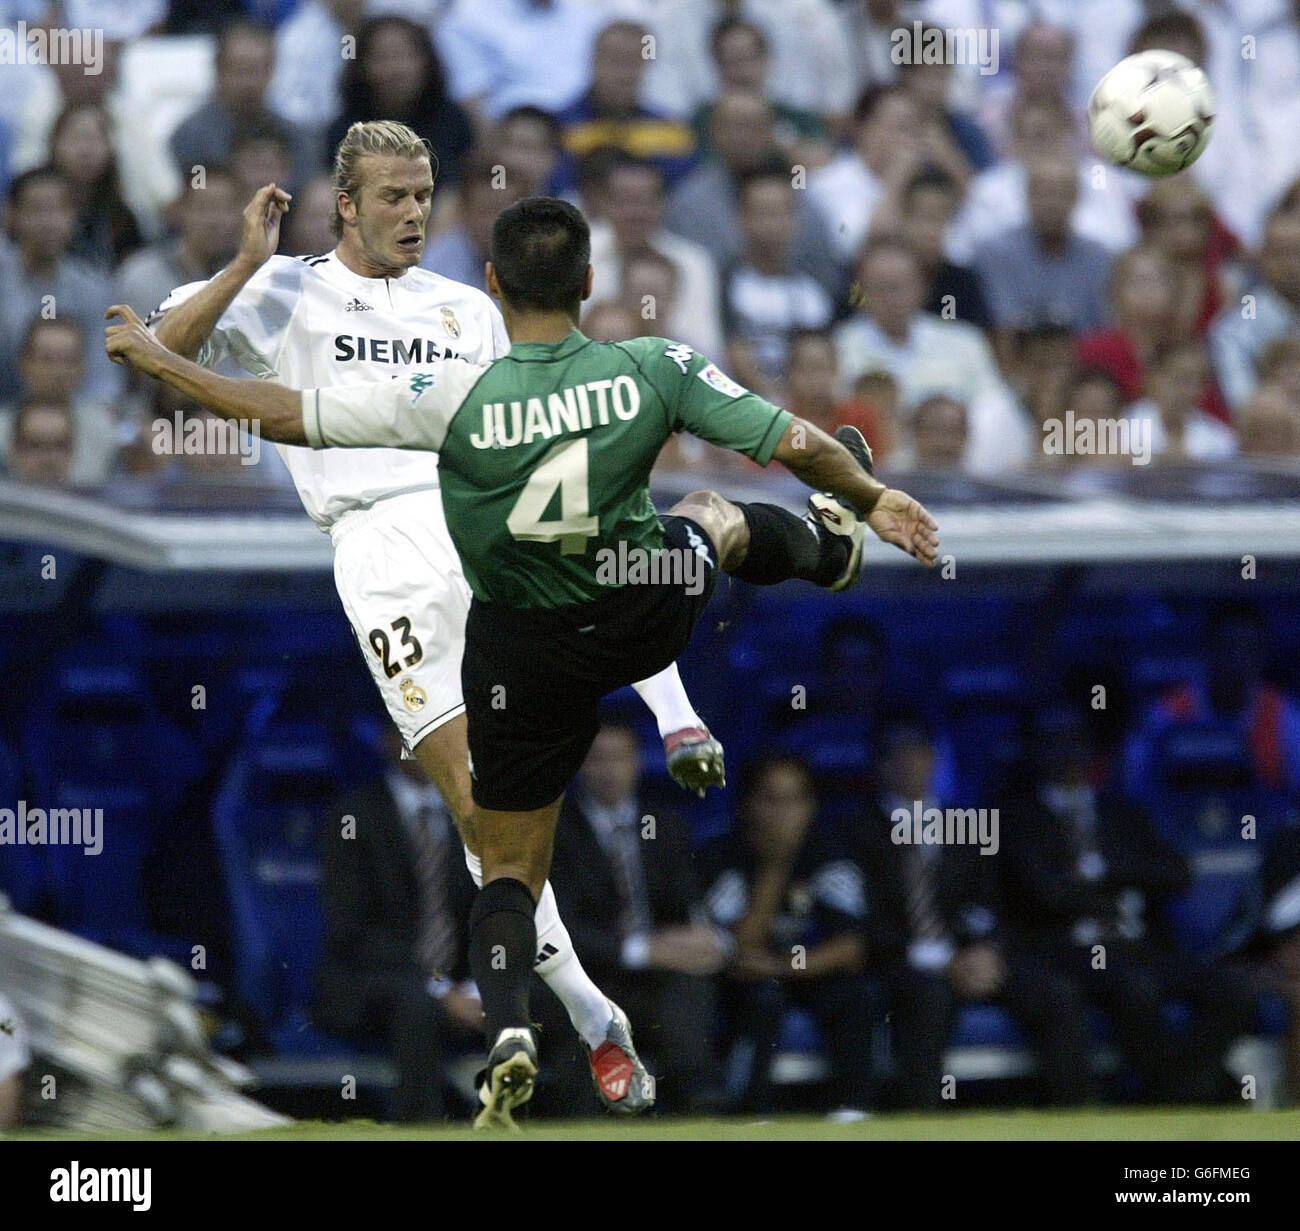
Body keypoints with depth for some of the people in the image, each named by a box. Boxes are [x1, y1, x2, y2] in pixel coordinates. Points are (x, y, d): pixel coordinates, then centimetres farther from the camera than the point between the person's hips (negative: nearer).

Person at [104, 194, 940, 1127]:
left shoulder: (452, 398, -26)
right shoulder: (653, 370, -21)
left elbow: (285, 415, -21)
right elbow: (794, 442, -11)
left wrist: (157, 359, -8)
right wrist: (873, 498, 8)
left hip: (524, 651, -1)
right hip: (651, 611, 1)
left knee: (509, 865, 12)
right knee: (714, 518, 34)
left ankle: (508, 1034, -8)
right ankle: (830, 548, 62)